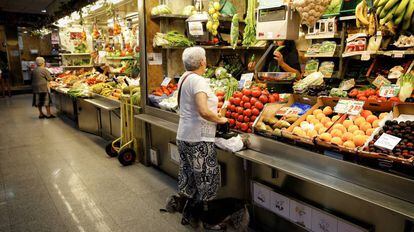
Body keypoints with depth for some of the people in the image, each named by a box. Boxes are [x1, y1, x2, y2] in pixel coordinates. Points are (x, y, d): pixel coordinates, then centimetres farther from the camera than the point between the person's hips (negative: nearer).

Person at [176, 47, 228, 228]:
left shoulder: (183, 78, 10)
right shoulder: (198, 81, -18)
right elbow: (204, 112, -29)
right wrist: (220, 119, -12)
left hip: (183, 136, 9)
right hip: (198, 140, -9)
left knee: (190, 178, 19)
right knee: (207, 180, 6)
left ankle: (188, 212, 32)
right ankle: (189, 215, 18)